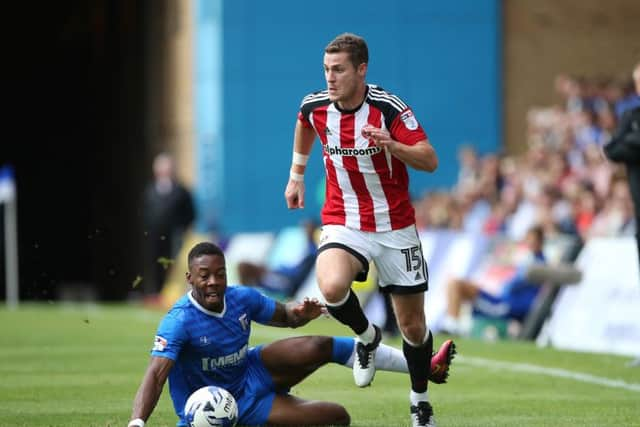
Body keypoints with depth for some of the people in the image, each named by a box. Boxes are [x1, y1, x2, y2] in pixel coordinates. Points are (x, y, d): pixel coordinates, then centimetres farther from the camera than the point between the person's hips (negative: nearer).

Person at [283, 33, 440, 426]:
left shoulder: (389, 108, -17)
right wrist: (296, 176, 24)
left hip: (395, 227, -2)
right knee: (332, 287, -31)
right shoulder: (316, 106, -5)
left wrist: (392, 145, -38)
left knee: (413, 324, 4)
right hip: (343, 224, 2)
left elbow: (430, 161, -21)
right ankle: (367, 337, 2)